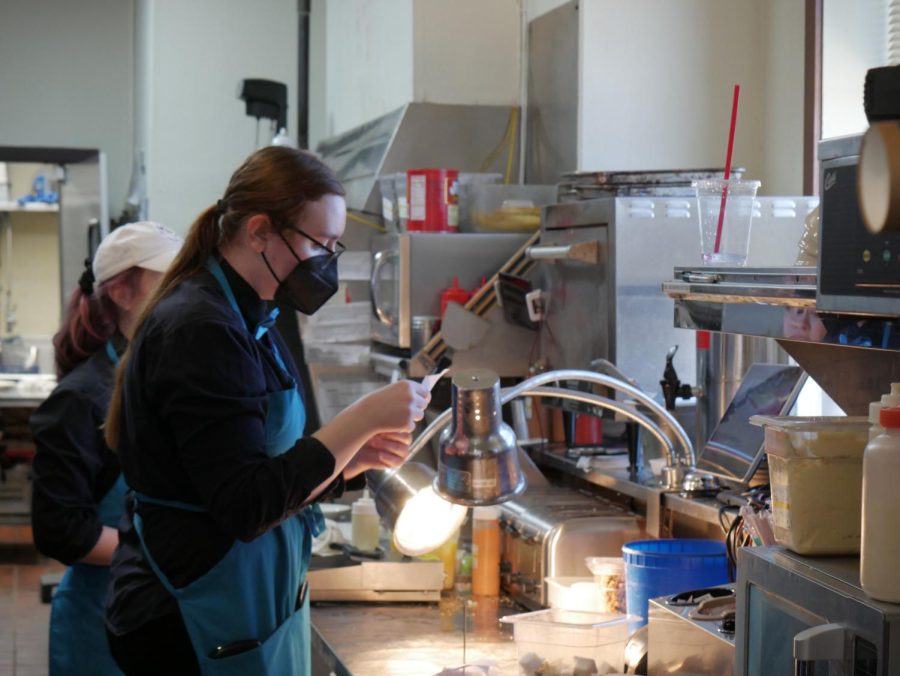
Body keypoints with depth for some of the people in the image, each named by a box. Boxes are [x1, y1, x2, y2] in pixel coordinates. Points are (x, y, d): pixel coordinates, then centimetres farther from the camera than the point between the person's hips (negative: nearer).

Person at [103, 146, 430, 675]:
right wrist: (362, 419, -25)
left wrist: (356, 456, 0)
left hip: (252, 606, 9)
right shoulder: (200, 331, -19)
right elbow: (246, 506, -24)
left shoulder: (248, 321, 10)